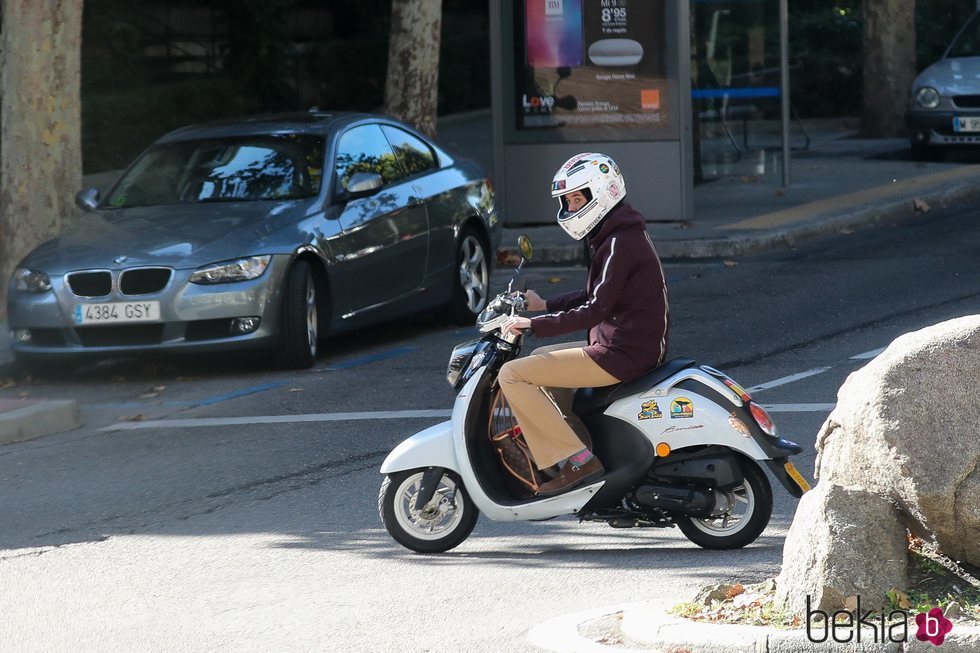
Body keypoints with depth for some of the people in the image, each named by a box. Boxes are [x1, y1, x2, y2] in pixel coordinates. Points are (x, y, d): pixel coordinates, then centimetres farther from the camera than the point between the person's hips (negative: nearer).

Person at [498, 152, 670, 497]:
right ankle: (586, 447, 21)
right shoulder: (623, 235, 15)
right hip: (634, 348, 11)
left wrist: (534, 324, -20)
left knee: (512, 374, -13)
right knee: (539, 360, 29)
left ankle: (575, 460, -17)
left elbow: (597, 309, -22)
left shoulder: (621, 243, -17)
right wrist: (544, 305, 18)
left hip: (621, 355, -11)